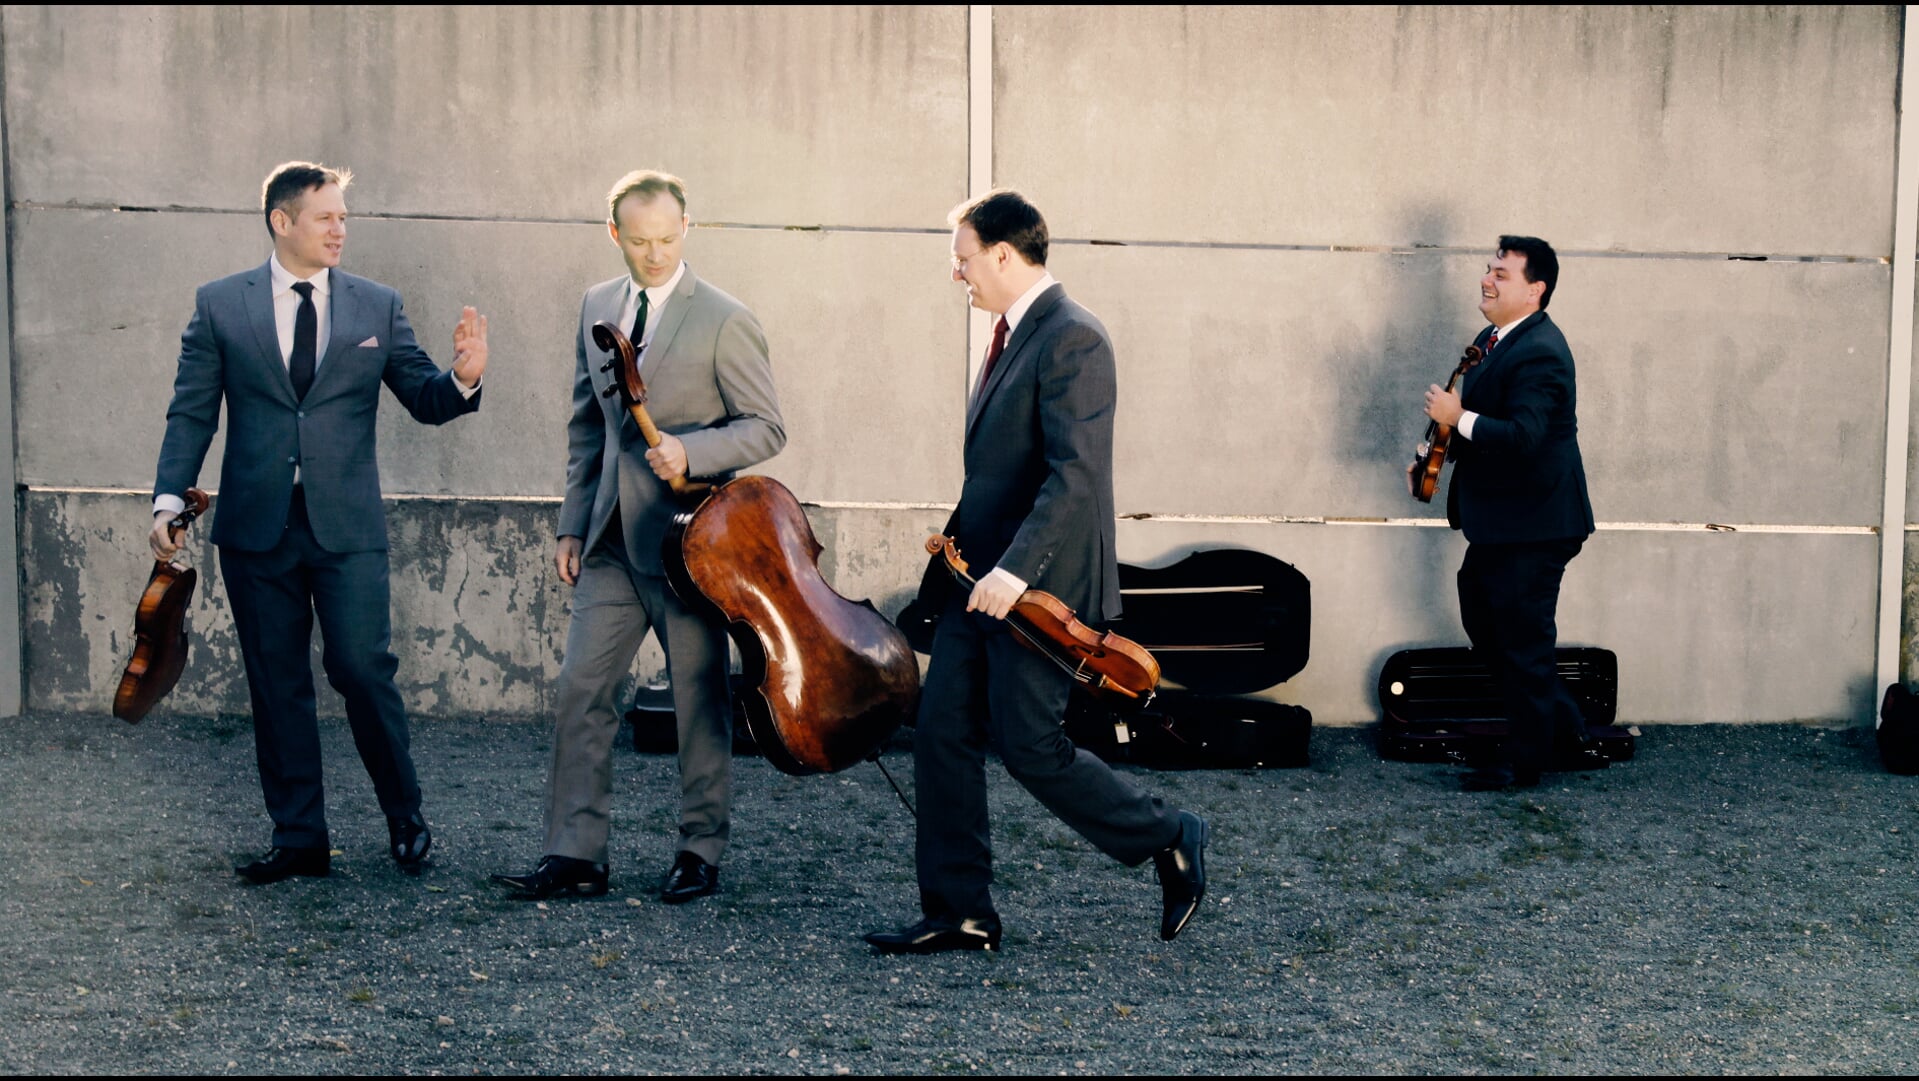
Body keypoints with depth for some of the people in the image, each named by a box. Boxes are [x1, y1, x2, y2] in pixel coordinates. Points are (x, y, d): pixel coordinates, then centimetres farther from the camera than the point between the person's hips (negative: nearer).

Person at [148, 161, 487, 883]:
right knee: (277, 685, 7)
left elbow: (425, 401, 7)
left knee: (363, 668, -8)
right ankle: (299, 838, 17)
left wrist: (463, 378, -16)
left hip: (347, 525, -1)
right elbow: (192, 413, 4)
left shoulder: (377, 306, 7)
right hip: (257, 526, 1)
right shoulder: (220, 305, 5)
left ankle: (405, 817, 13)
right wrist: (168, 500, -6)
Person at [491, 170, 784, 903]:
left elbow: (765, 428, -6)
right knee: (580, 688, 0)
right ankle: (575, 856, 6)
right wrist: (573, 523, 13)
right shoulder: (597, 307, 10)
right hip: (612, 537, 5)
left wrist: (690, 450, -23)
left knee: (700, 698, 4)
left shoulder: (725, 321, -7)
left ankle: (700, 851, 18)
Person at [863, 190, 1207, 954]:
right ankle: (958, 913, 14)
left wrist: (1015, 570, -31)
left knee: (1030, 747, -4)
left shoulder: (1071, 340, -16)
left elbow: (1076, 475, -25)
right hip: (983, 581, 9)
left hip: (1039, 588, -9)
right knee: (942, 736, 6)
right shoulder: (1012, 334, 14)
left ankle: (1171, 842, 15)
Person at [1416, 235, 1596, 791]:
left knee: (1524, 639, 0)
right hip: (1498, 521, 11)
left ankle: (1525, 760, 15)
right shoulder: (1492, 340, 10)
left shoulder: (1540, 353, -21)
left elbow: (1522, 436, -31)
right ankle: (1563, 729, 28)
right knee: (1482, 618, 17)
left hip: (1533, 524, -11)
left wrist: (1457, 417, -25)